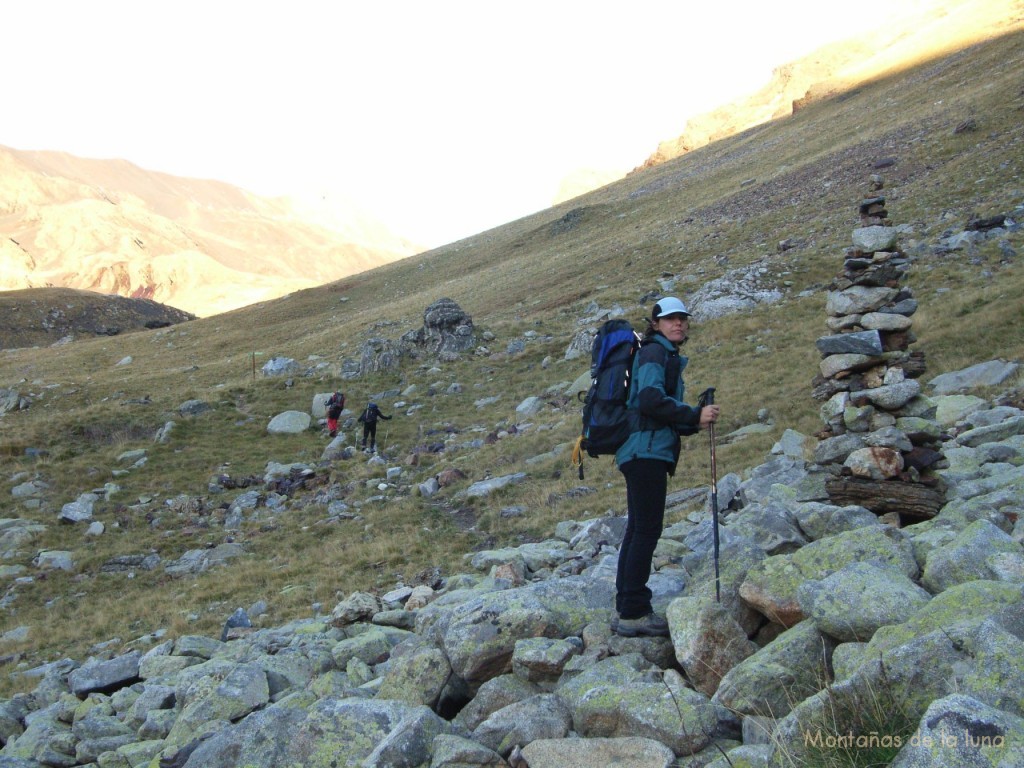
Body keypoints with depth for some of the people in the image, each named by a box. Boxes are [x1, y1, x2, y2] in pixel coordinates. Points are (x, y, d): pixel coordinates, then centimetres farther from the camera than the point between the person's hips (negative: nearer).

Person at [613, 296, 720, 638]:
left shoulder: (667, 356, 25)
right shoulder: (654, 352, -5)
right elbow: (650, 399, -19)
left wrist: (692, 423, 9)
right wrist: (694, 416, -13)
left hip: (645, 453, 10)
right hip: (646, 450, -10)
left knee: (638, 530, 11)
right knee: (647, 530, -10)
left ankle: (628, 610, 16)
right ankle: (633, 613, -8)